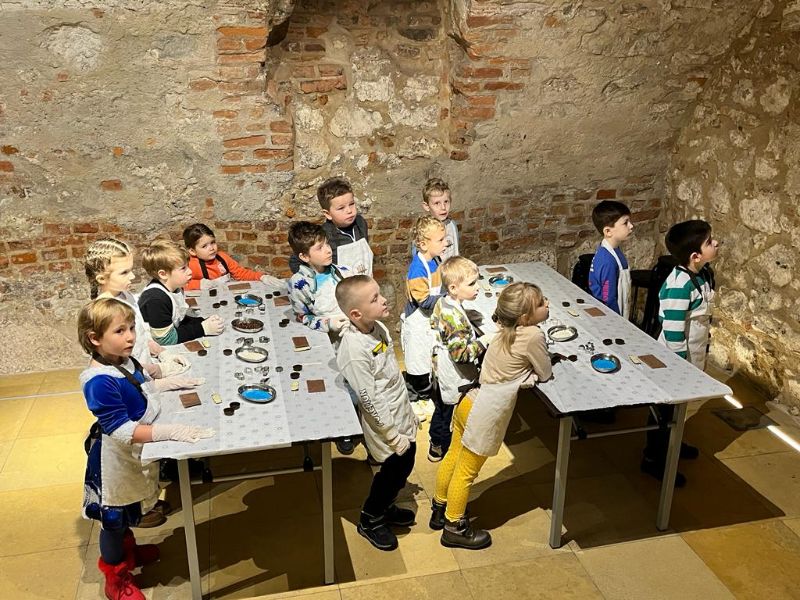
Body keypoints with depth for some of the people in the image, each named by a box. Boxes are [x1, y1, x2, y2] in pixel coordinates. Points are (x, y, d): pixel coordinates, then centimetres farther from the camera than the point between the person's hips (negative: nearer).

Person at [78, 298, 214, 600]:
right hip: (116, 462, -8)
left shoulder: (126, 361, -6)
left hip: (136, 455, 8)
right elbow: (121, 430, -36)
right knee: (114, 517, 15)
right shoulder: (100, 383, -32)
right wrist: (171, 431, -42)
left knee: (128, 513, 29)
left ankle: (128, 551, 54)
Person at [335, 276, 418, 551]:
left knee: (403, 467, 21)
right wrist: (393, 435, -17)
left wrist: (409, 412, 16)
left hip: (403, 417, 8)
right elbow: (370, 400, -24)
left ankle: (384, 507, 47)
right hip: (385, 425, -8)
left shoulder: (378, 327, -3)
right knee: (394, 469, 8)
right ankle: (370, 519, 33)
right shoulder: (354, 350, -30)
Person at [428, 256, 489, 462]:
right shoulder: (456, 317, -33)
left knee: (441, 409, 26)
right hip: (456, 382, -9)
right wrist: (484, 341, -21)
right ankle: (443, 451, 32)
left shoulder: (442, 303, -5)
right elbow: (461, 354, -31)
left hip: (440, 373, 9)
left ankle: (436, 446, 45)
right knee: (452, 416, 13)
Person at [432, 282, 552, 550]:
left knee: (453, 457, 23)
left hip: (468, 402, 8)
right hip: (485, 414, -8)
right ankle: (454, 527, 26)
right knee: (467, 471, 9)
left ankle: (440, 508, 42)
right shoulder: (533, 335, -19)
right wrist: (534, 368, 10)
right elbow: (545, 375, -7)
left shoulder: (506, 330, 3)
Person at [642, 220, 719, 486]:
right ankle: (653, 458, 26)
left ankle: (670, 442, 48)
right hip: (676, 359, -8)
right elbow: (673, 333, -26)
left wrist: (704, 350, 19)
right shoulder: (680, 285, -31)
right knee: (664, 406, 9)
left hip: (694, 355, 9)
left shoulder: (704, 273, -3)